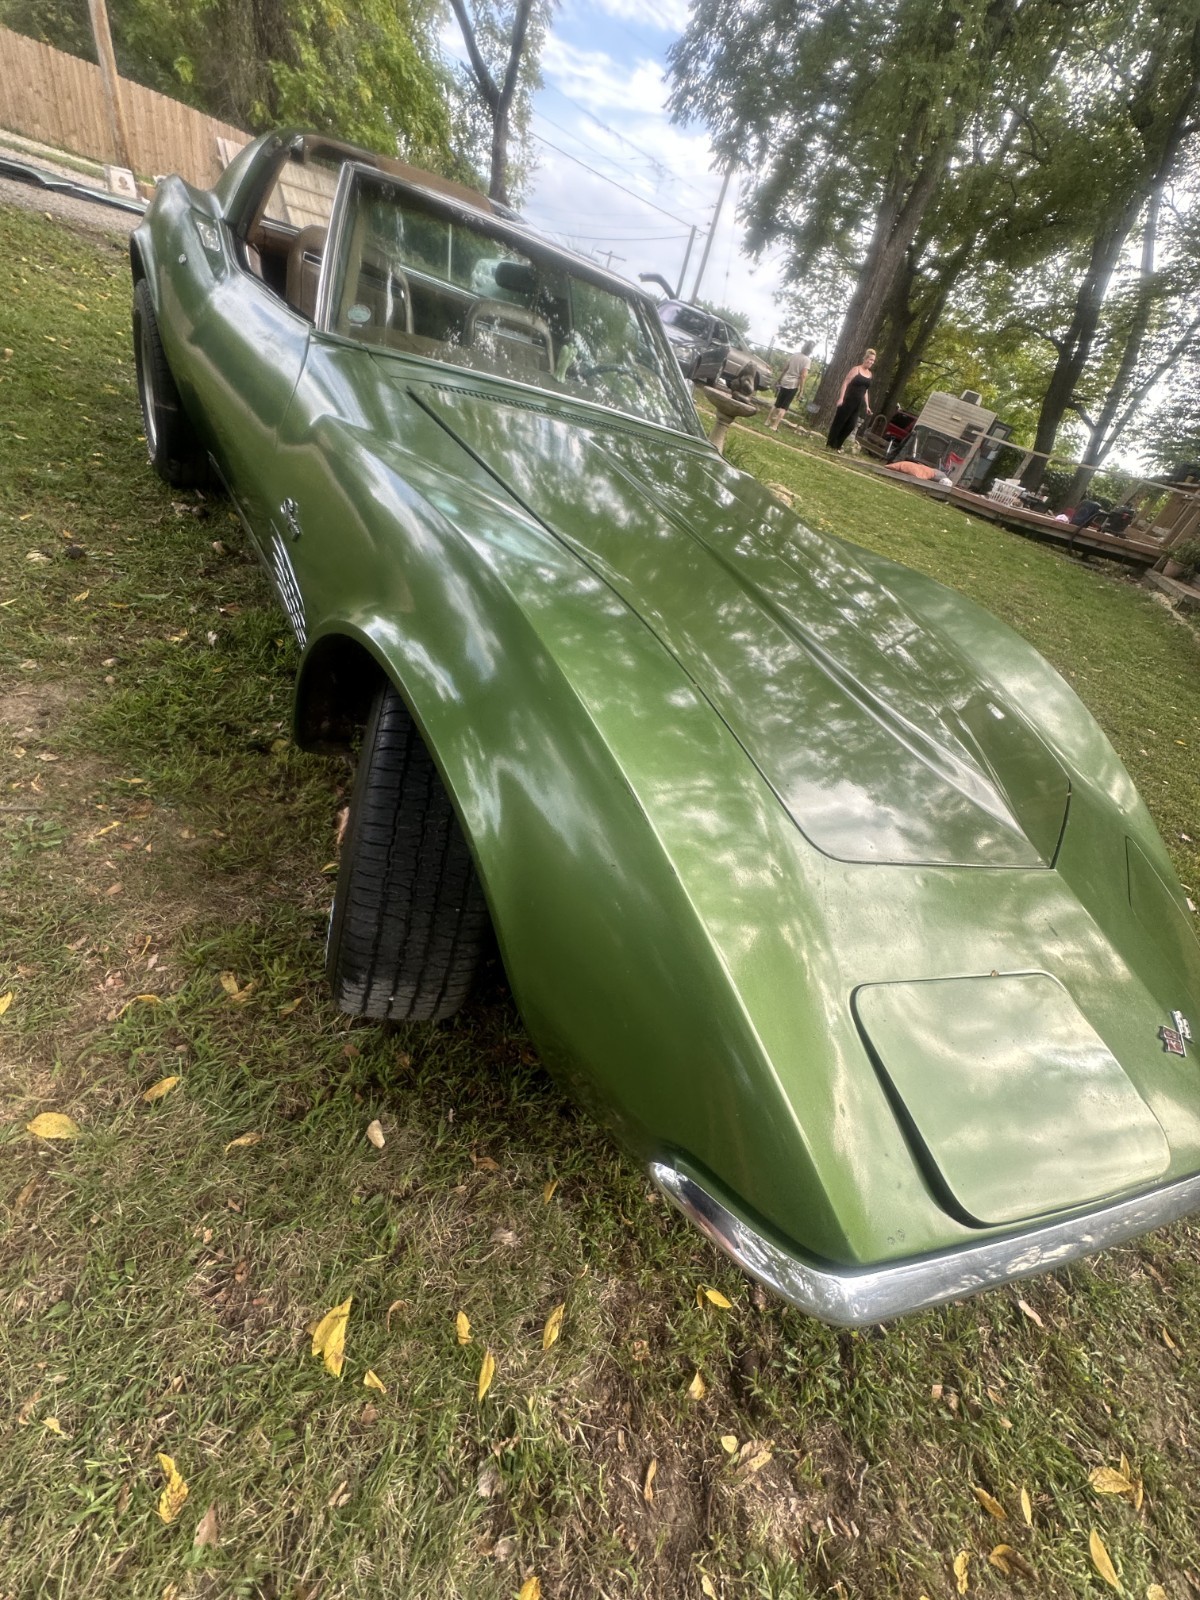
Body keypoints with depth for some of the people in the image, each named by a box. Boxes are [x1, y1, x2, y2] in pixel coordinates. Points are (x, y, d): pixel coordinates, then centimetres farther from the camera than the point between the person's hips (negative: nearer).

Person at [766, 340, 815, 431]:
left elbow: (785, 369, 11)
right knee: (784, 406, -1)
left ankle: (768, 422, 18)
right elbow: (803, 376, -14)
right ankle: (774, 426, -5)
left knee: (777, 403, 14)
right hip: (793, 385, -5)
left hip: (784, 382, 5)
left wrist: (779, 380, 21)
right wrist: (801, 390, -11)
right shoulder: (807, 360, -8)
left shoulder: (794, 355, 8)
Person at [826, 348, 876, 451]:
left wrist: (867, 405, 17)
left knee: (850, 425, 3)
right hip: (848, 400, -6)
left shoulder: (869, 374, 15)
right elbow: (845, 383, -9)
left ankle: (837, 445, 11)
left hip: (858, 403, 6)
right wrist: (841, 398, -20)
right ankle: (830, 444, 5)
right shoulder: (856, 369, -4)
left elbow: (865, 390, 21)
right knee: (839, 421, -2)